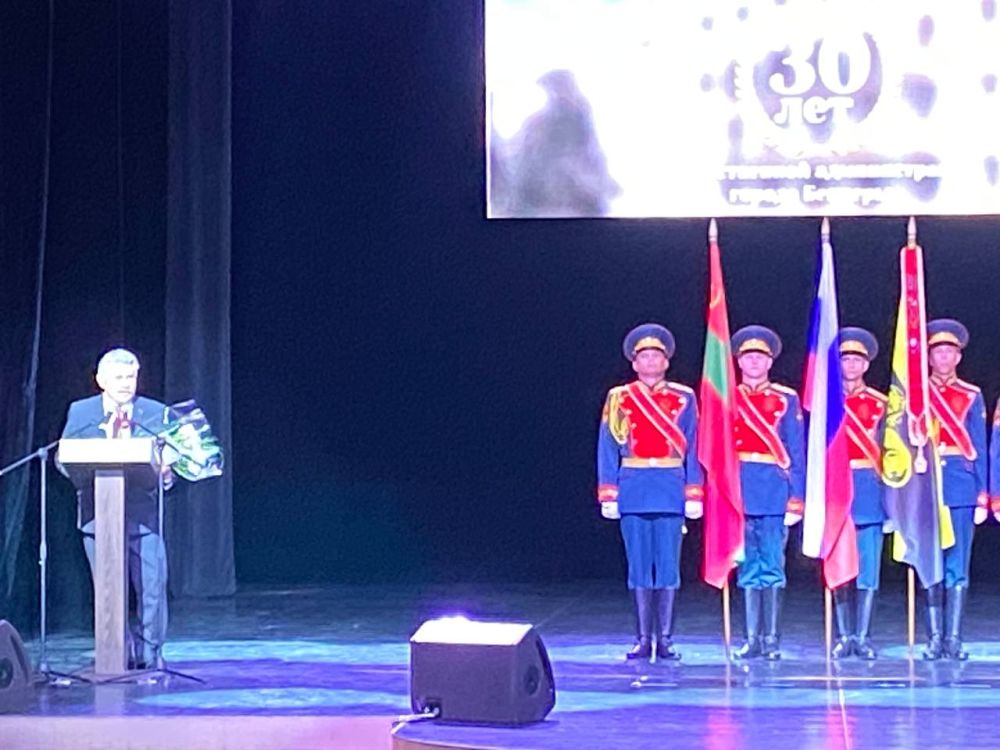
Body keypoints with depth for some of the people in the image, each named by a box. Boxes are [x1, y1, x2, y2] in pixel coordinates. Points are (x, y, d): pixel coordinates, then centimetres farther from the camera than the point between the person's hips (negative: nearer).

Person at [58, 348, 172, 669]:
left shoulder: (156, 413, 8)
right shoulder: (80, 412, 8)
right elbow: (64, 459, 7)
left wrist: (166, 472, -14)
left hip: (143, 514, 0)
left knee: (151, 588, -5)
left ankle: (148, 654, 7)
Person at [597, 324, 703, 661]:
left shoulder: (684, 398, 6)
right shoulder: (619, 399, 6)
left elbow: (693, 449, 5)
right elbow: (607, 449, 4)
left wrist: (694, 494, -1)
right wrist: (608, 494, -2)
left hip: (670, 490, 0)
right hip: (633, 490, 0)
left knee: (668, 566, 0)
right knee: (640, 565, 3)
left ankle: (665, 639, 7)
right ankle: (644, 639, 8)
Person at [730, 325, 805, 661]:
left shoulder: (786, 399, 4)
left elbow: (796, 453, 2)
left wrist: (796, 499, -4)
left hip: (774, 490, -2)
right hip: (738, 491, 2)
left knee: (772, 566, -1)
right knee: (748, 566, 5)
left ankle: (772, 639, 5)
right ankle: (752, 639, 9)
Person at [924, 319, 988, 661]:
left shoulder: (972, 396, 8)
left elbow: (980, 450, 6)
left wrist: (983, 497, 0)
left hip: (961, 485, 0)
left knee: (958, 566, 0)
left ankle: (954, 637, 3)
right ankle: (935, 637, 5)